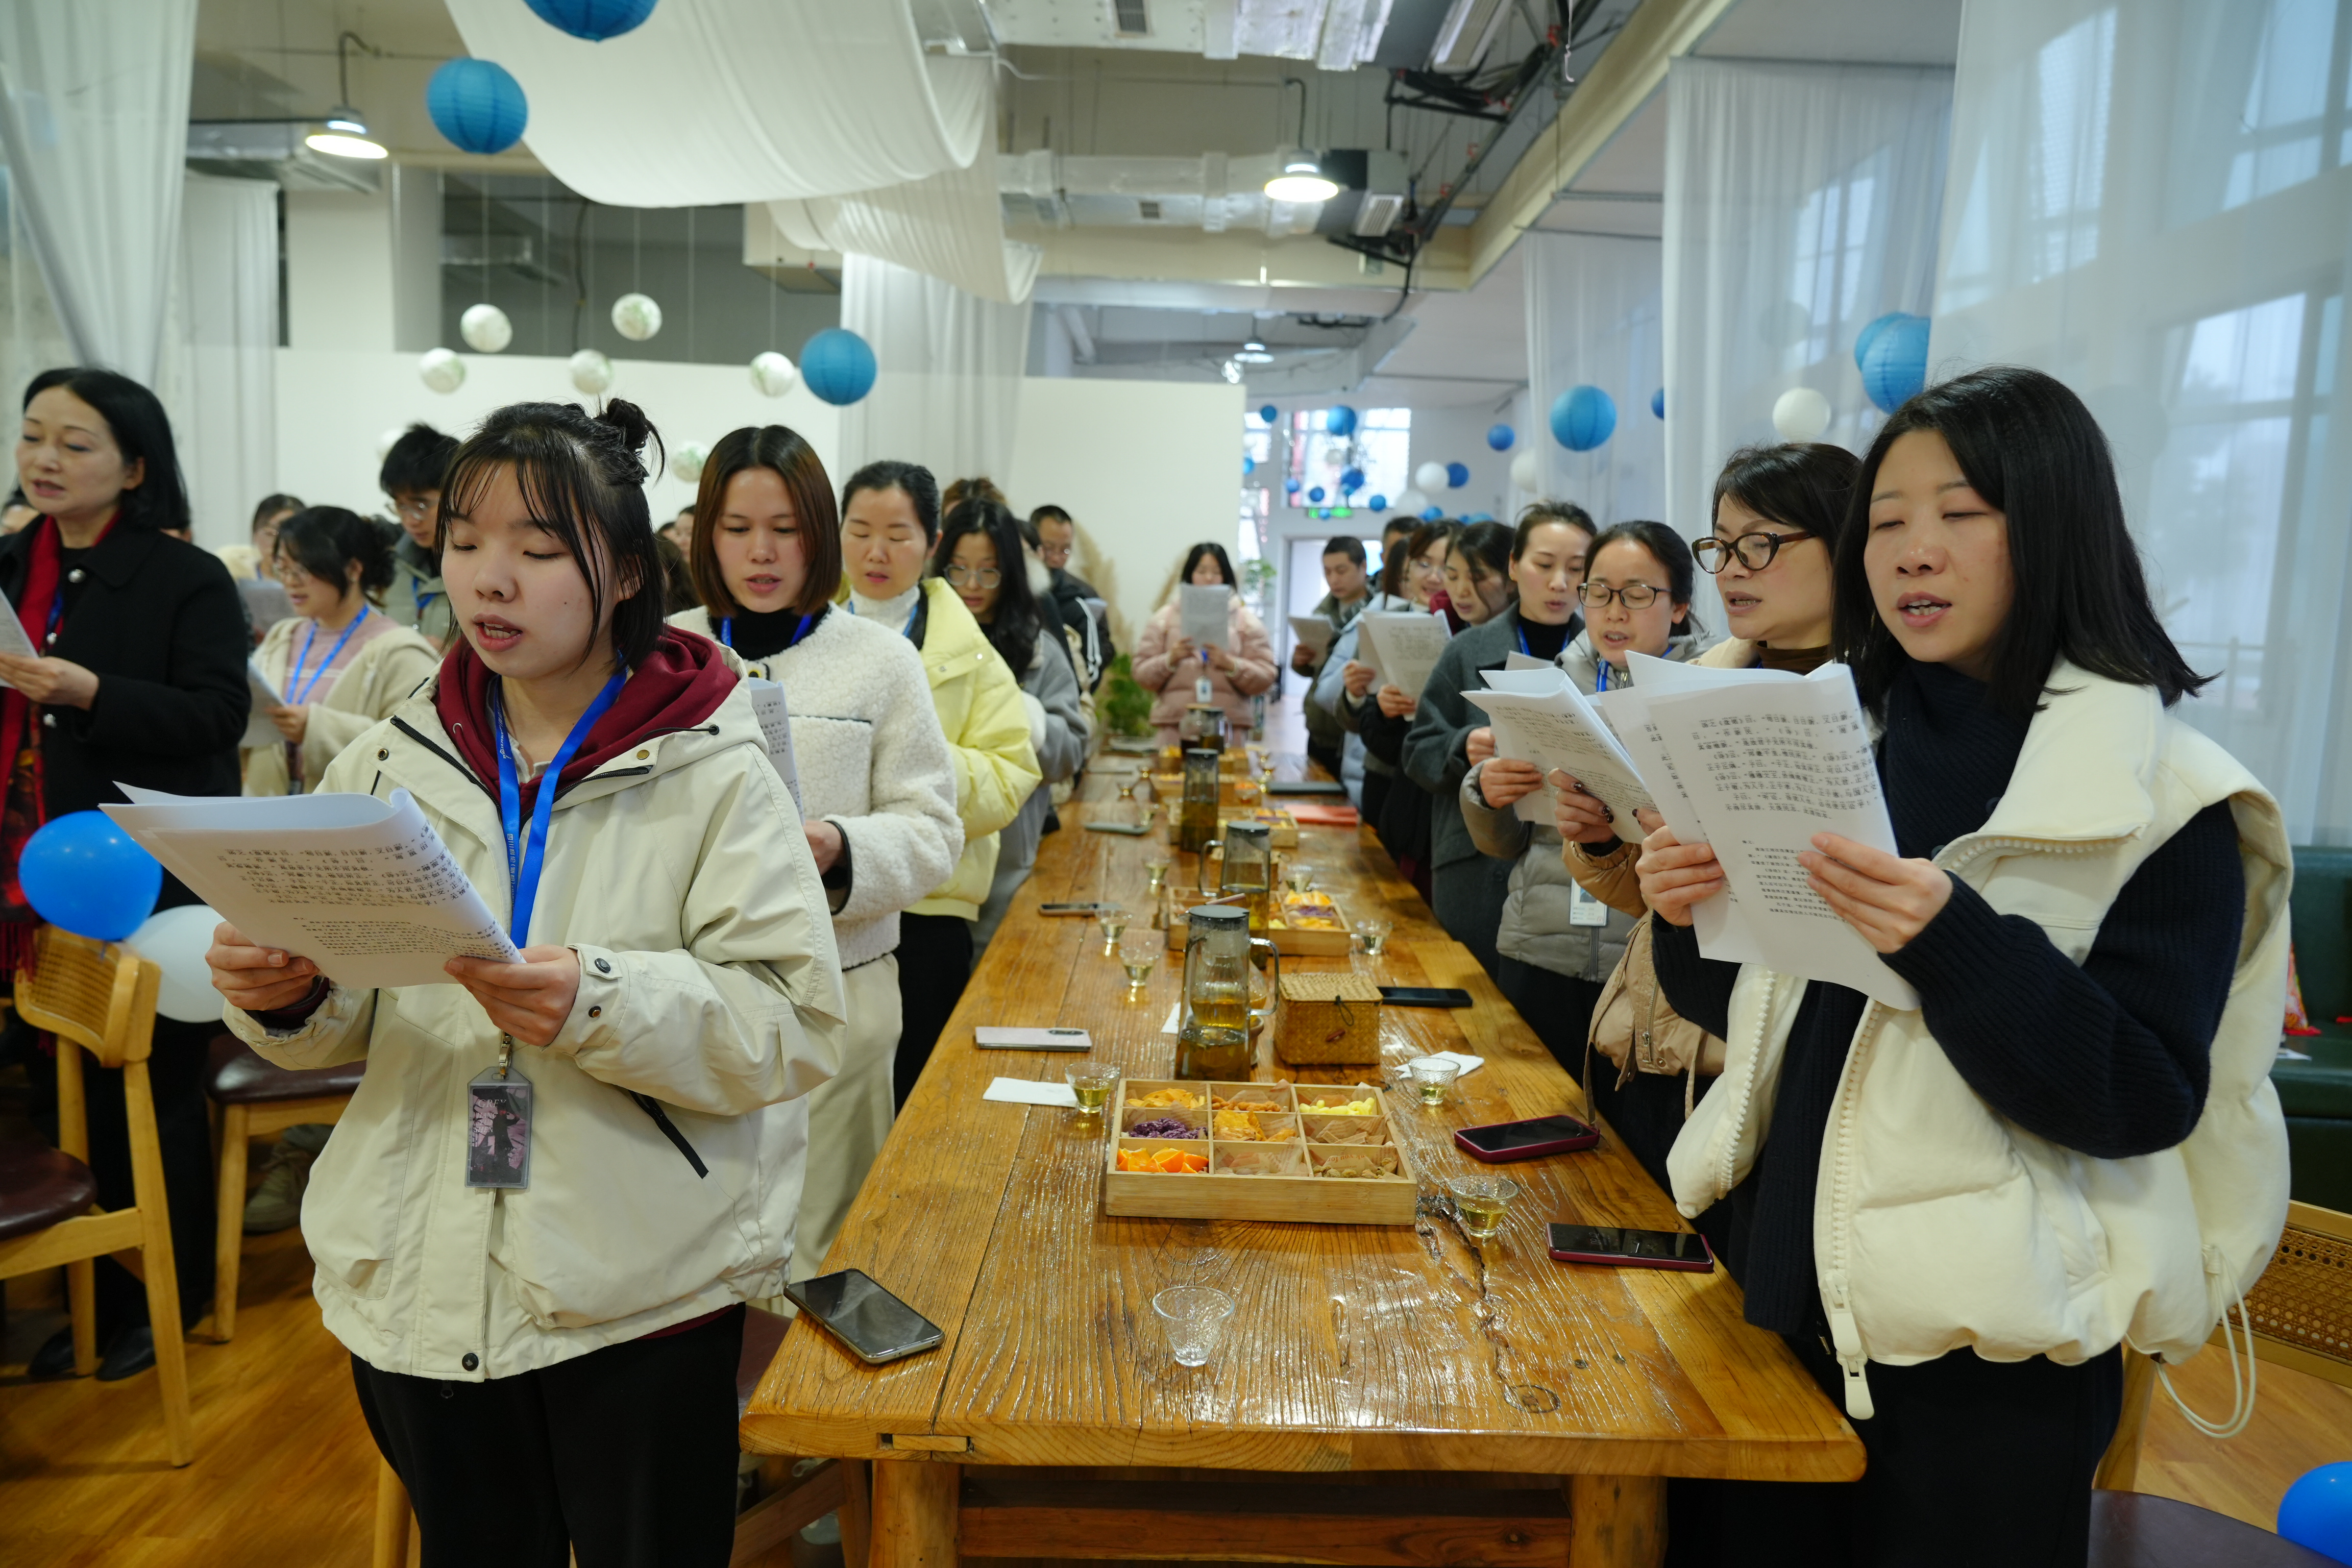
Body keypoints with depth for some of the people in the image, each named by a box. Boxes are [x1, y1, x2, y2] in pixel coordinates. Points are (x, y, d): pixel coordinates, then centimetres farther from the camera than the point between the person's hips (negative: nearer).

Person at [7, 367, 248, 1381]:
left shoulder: (189, 579, -8)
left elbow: (218, 715, -16)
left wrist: (90, 693, -26)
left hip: (150, 887, -6)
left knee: (152, 1097, 6)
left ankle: (174, 1296, 24)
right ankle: (97, 1294, 30)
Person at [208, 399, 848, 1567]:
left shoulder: (711, 770, -11)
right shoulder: (392, 762, 3)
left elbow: (796, 1025, -17)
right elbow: (348, 1023, 10)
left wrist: (600, 1006, -30)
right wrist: (285, 997, -12)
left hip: (643, 1294, -4)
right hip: (421, 1283, 4)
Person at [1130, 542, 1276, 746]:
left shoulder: (1245, 620, 12)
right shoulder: (1164, 618, 13)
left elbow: (1265, 678, 4)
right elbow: (1142, 674, 9)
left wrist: (1230, 664, -11)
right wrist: (1170, 659, -8)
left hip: (1229, 727, 0)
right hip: (1175, 725, 0)